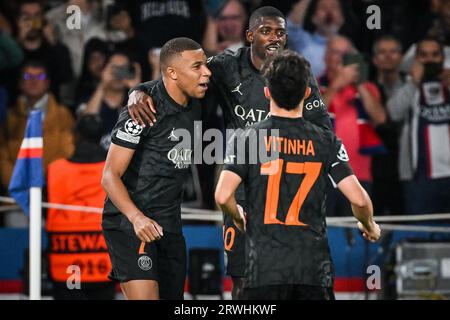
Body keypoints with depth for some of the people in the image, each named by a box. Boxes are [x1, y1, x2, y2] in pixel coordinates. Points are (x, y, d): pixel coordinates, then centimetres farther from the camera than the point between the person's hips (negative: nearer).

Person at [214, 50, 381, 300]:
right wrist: (369, 226, 18)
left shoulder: (249, 138, 0)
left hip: (264, 267, -1)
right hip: (315, 268, 1)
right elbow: (358, 200, -4)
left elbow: (223, 196, -10)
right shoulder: (326, 142, 3)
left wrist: (239, 219, 13)